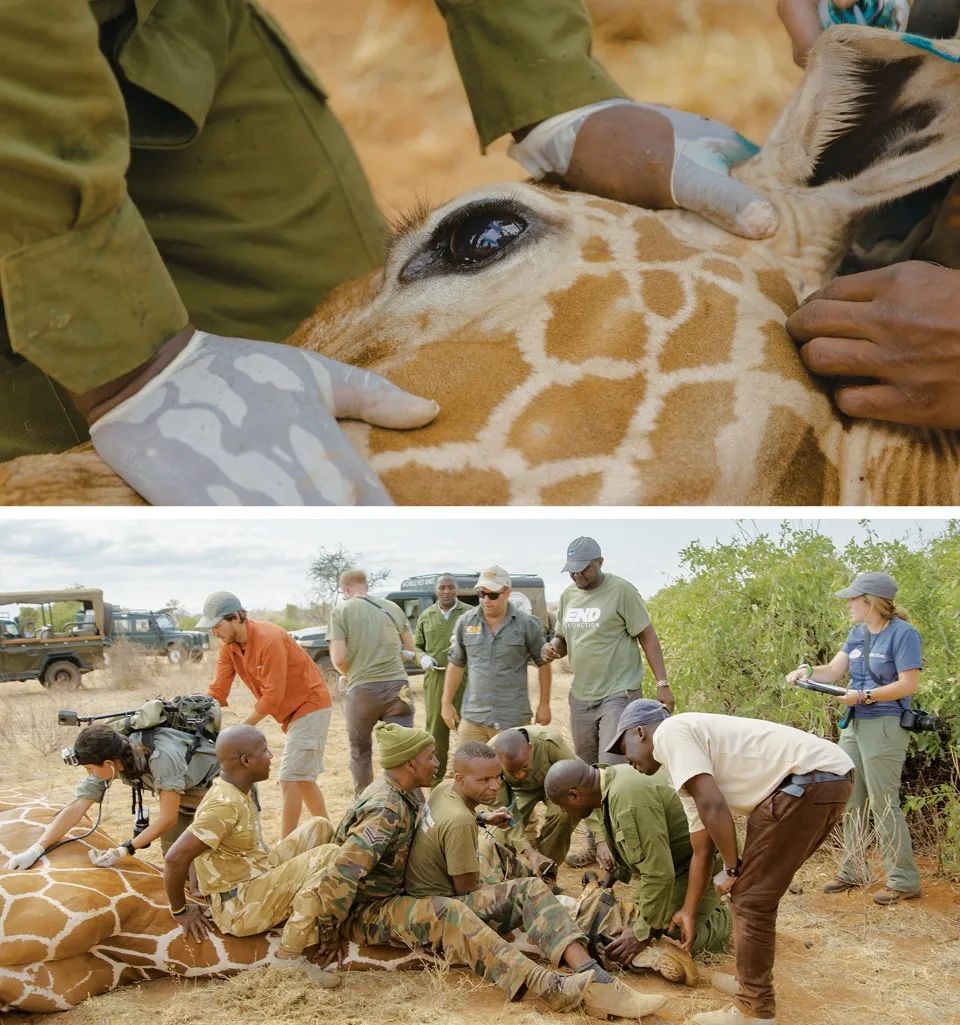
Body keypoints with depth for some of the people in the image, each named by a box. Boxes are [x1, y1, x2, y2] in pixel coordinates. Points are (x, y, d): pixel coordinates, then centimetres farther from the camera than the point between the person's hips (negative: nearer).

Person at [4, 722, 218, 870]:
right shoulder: (107, 758, -19)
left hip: (209, 786, -6)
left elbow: (167, 818, -31)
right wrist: (36, 849, -24)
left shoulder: (161, 756, -41)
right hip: (181, 791, 7)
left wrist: (125, 850, -28)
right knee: (170, 845, 4)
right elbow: (76, 808, -17)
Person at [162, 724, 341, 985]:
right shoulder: (225, 804, -24)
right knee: (327, 856, -20)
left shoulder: (238, 792, 5)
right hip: (239, 909, -9)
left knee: (319, 827, 7)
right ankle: (289, 955, -15)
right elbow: (175, 858, -27)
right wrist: (180, 911, -15)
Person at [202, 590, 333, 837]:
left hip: (310, 707, -9)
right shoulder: (229, 646, -2)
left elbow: (273, 695, -26)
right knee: (303, 778, 16)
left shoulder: (269, 639, -27)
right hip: (292, 712, 9)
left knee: (290, 778, -11)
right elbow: (217, 690, -5)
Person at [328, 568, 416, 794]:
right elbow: (410, 648, 17)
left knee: (360, 752, 18)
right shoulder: (392, 607, 9)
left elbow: (338, 659, -9)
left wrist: (349, 674, 11)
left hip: (362, 689, -2)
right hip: (397, 685, 2)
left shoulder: (341, 612, -2)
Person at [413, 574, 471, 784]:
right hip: (435, 679, 3)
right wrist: (422, 658, -1)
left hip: (464, 678, -2)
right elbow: (417, 646, 20)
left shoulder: (470, 613, 1)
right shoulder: (426, 616, 12)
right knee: (436, 728, 6)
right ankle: (436, 778, 17)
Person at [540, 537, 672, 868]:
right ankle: (595, 846, 23)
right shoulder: (567, 595, 9)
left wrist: (662, 683, -14)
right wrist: (553, 648, -5)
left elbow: (647, 636, -9)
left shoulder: (621, 590, -11)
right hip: (581, 697, 7)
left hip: (618, 695, -7)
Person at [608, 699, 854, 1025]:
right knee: (754, 890, 22)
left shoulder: (669, 732, -2)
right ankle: (752, 982, 35)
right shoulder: (686, 774, 26)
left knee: (751, 899, -1)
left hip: (809, 780, -10)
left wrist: (732, 868, -1)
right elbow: (701, 850, 31)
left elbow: (713, 806, -13)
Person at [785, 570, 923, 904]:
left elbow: (908, 684, -15)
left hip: (884, 727, -8)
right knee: (851, 801, 12)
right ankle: (853, 871, 23)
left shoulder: (902, 633, -11)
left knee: (883, 804, -6)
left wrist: (864, 695, -18)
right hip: (853, 725, 8)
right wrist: (808, 671, -9)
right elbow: (835, 670, 10)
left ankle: (904, 880, 3)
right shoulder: (858, 633, 11)